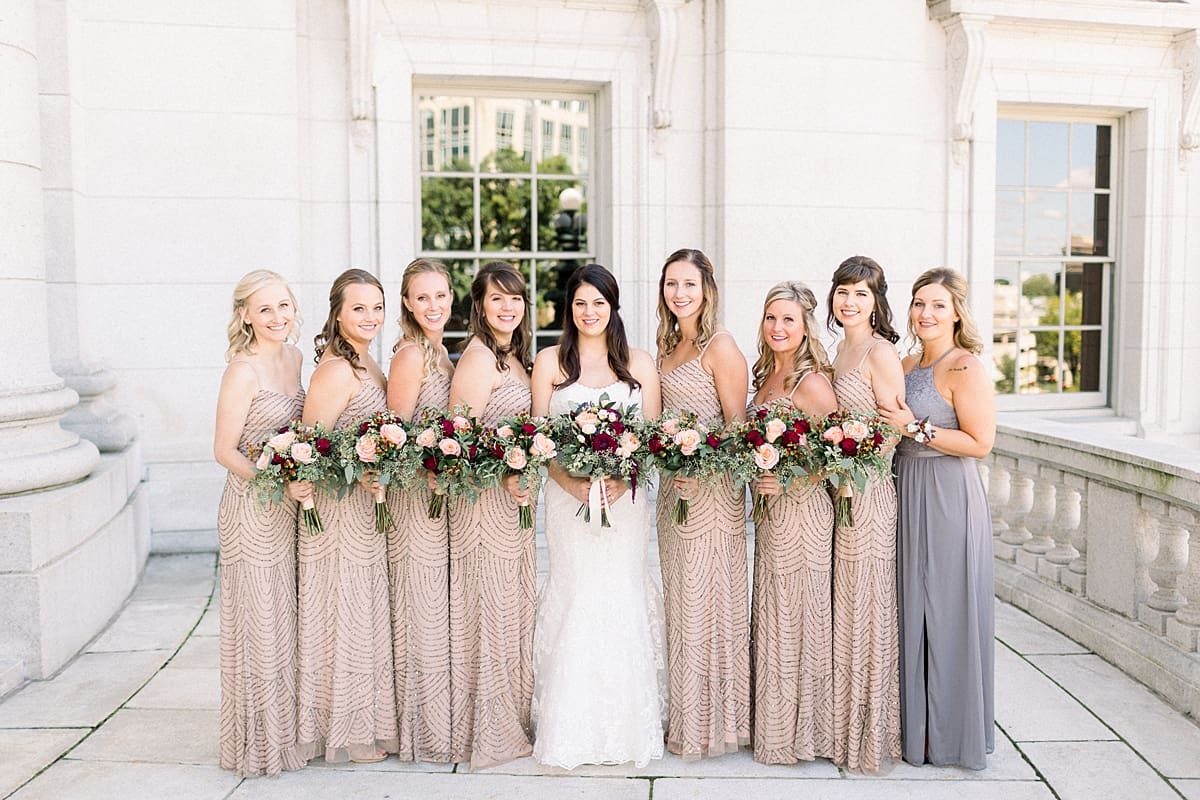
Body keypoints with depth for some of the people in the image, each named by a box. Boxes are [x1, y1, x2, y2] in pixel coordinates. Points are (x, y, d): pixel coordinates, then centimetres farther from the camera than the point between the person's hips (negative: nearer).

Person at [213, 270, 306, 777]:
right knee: (258, 621, 4)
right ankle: (258, 742, 20)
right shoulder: (243, 371, -15)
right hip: (252, 510, -7)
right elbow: (224, 451, -15)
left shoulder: (293, 358, 7)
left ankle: (287, 730, 32)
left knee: (287, 618, 16)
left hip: (289, 507, 7)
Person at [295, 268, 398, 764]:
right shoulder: (337, 370, -19)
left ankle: (363, 720, 32)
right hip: (340, 510, -9)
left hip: (366, 506, 9)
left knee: (365, 616, 17)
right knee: (346, 616, 3)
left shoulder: (366, 364, 9)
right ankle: (345, 733, 19)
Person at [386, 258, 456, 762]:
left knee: (437, 607, 15)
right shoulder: (411, 353, -13)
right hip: (417, 495, -9)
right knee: (422, 608, 0)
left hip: (442, 492, 9)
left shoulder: (439, 352, 13)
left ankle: (437, 724, 28)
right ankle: (424, 733, 14)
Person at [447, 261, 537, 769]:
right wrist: (505, 475, -21)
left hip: (513, 498, 9)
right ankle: (488, 732, 16)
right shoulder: (479, 358, -16)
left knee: (516, 607, 16)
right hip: (484, 500, -9)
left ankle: (512, 718, 31)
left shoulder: (515, 355, 13)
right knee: (489, 611, 1)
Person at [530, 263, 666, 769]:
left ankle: (628, 725, 17)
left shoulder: (639, 363, 8)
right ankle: (571, 728, 12)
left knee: (622, 592, 2)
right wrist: (571, 481, -15)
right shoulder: (549, 362, 5)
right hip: (567, 495, -1)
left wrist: (624, 479, -13)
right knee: (575, 594, -1)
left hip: (625, 495, 1)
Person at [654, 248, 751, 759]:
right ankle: (684, 714, 27)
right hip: (673, 487, 8)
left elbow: (737, 424, -13)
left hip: (711, 487, -8)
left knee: (706, 598, 0)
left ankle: (714, 720, 15)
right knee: (680, 600, 14)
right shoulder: (667, 347, 13)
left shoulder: (720, 346, -10)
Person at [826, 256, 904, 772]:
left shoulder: (880, 352, -11)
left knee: (865, 603, 1)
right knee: (846, 603, 13)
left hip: (868, 492, -8)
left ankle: (870, 733, 15)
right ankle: (847, 725, 26)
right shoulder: (844, 348, 15)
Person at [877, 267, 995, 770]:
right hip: (907, 494, 8)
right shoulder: (906, 365, 13)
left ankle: (952, 732, 17)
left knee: (947, 611, 1)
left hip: (949, 499, -8)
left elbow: (980, 443, -15)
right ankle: (916, 725, 25)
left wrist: (915, 427, -17)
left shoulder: (966, 367, -10)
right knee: (913, 610, 12)